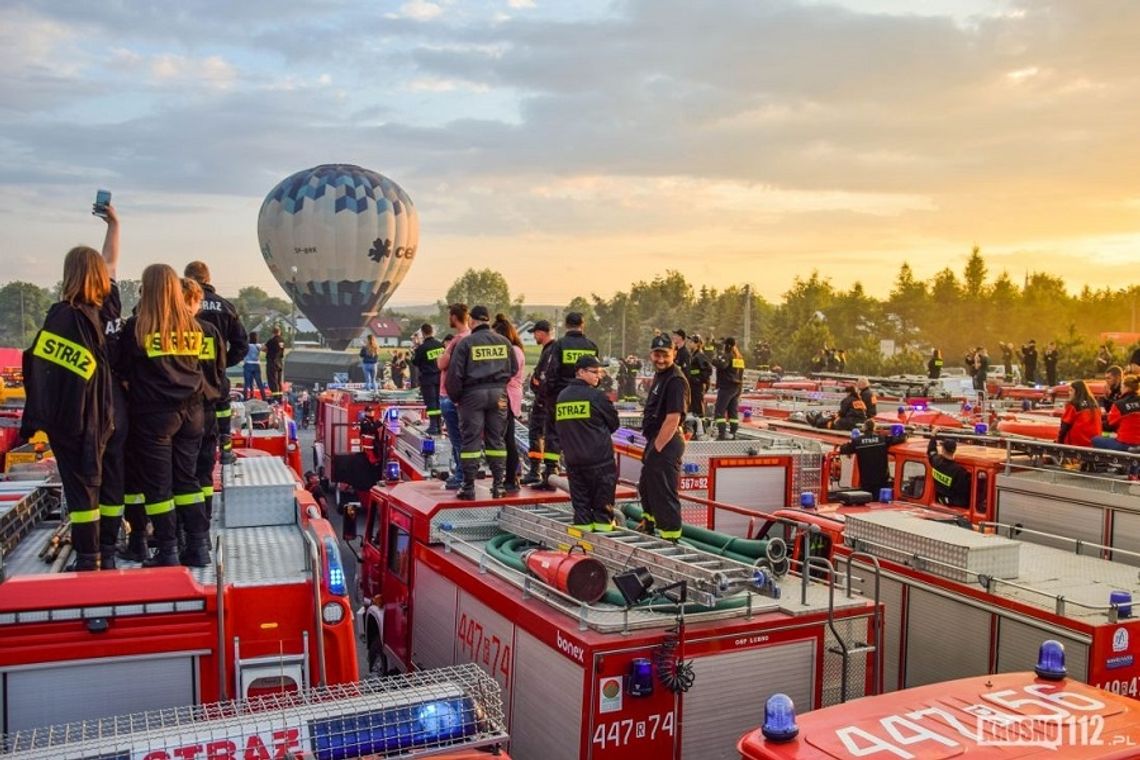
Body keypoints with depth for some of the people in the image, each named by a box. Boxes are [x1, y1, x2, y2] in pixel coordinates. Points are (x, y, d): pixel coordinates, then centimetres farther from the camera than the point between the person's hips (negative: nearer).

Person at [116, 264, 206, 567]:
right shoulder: (193, 325, 3)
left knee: (157, 484, 5)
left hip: (153, 414, -4)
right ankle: (199, 547, 14)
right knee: (187, 479, 13)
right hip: (190, 411, 4)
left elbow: (123, 370, -1)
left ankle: (168, 552, 8)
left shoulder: (137, 326, -9)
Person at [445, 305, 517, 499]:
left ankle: (469, 487, 3)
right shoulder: (503, 341, 7)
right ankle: (498, 485, 11)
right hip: (498, 393, 3)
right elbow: (514, 368, 12)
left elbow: (454, 373, -7)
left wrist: (455, 396, 4)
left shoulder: (466, 343, -5)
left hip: (473, 395, -3)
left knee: (471, 440, 2)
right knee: (495, 439, 10)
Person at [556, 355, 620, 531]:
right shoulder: (596, 395, -11)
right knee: (603, 490, 7)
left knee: (579, 491, 12)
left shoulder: (562, 396, 5)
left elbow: (560, 426, 12)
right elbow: (614, 423, -1)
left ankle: (582, 522, 13)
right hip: (599, 457, -5)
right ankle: (603, 521, 10)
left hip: (572, 456, 5)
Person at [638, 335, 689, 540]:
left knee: (664, 493, -5)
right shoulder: (659, 375, 14)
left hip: (667, 443, -11)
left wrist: (657, 448, -21)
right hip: (656, 441, 11)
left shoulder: (676, 381, -19)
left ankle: (670, 538, 5)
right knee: (646, 487, 27)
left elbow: (672, 419, -24)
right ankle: (649, 526, 48)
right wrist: (651, 446, 17)